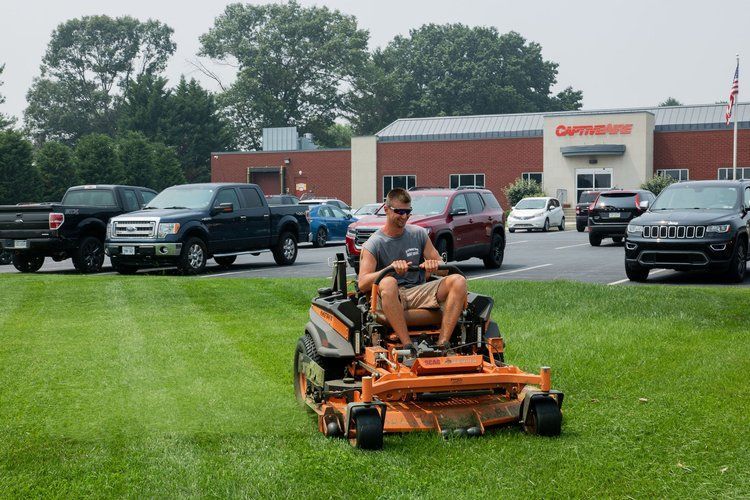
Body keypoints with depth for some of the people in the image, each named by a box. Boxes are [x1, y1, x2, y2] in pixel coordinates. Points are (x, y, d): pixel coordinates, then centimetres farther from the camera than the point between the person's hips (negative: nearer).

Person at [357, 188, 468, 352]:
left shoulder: (419, 233, 13)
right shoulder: (373, 244, 0)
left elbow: (440, 263, 13)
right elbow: (362, 283, -12)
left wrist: (433, 264, -13)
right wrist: (391, 268, -29)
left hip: (418, 292, 4)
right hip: (390, 297, -4)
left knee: (458, 281, -19)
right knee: (388, 282, -39)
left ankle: (443, 343, -31)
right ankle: (407, 345, -40)